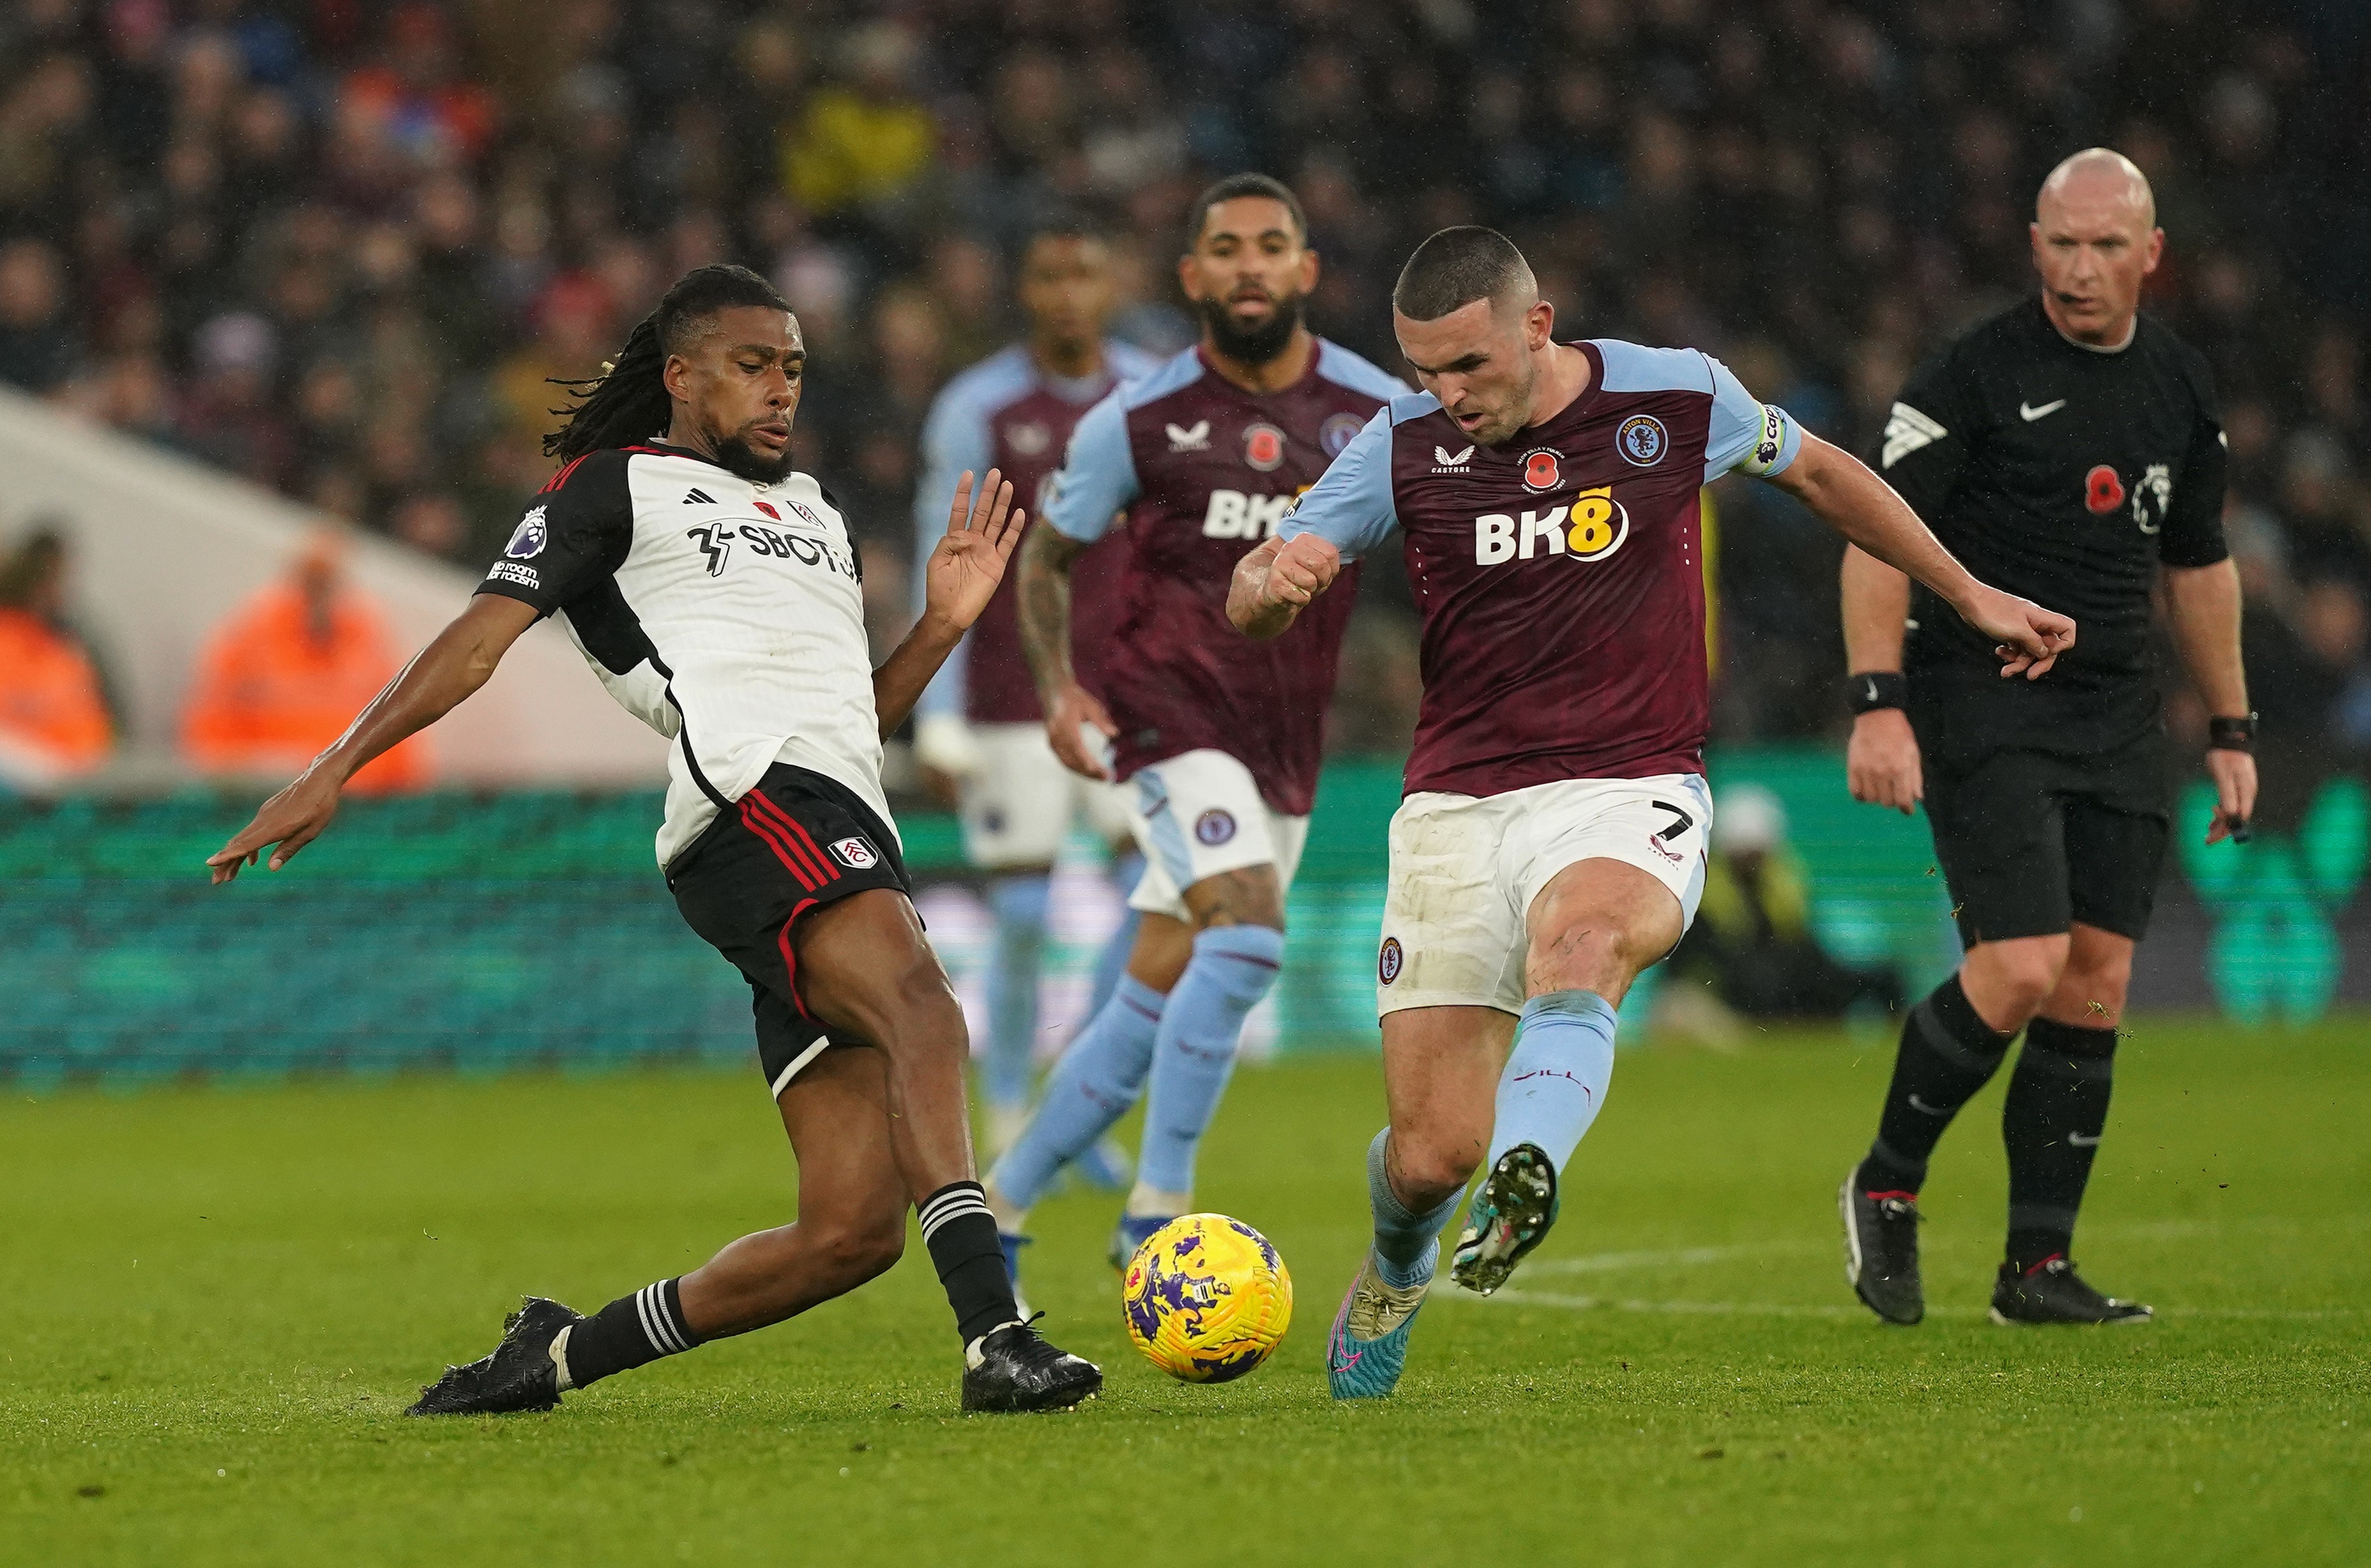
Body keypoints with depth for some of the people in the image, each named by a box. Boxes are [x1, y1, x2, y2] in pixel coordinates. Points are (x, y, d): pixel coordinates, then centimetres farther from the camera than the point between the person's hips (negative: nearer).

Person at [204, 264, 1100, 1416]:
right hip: (753, 803, -8)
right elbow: (484, 633, 5)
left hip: (848, 843, 8)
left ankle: (558, 1355, 12)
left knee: (852, 1231, -3)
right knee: (923, 1008, -36)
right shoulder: (618, 486, 13)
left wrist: (942, 625, 18)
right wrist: (333, 771, -4)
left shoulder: (819, 517, 33)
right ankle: (995, 1338, -52)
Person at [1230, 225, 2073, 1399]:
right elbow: (1249, 606, -2)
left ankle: (1524, 1180, -62)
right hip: (1457, 807, 2)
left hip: (1629, 791, -1)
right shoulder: (1405, 445, -1)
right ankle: (1395, 1276, 34)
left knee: (1579, 942, -38)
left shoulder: (1677, 398, -2)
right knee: (1429, 1154, -2)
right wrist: (1274, 581, -28)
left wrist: (1971, 596, 24)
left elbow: (1813, 472, 18)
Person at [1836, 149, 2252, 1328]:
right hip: (1982, 701, -6)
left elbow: (2200, 563, 22)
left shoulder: (2179, 386, 11)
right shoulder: (1977, 372, -8)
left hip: (2117, 720, 6)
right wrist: (1878, 706, -18)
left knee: (2094, 991, 1)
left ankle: (2037, 1268, 9)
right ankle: (1885, 1188, 4)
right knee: (2019, 972, -17)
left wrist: (2230, 730, 20)